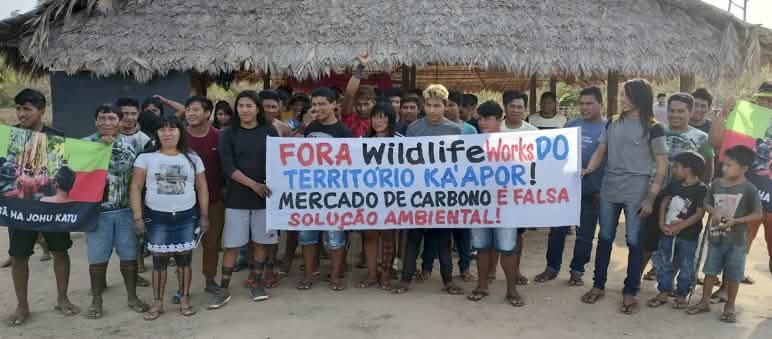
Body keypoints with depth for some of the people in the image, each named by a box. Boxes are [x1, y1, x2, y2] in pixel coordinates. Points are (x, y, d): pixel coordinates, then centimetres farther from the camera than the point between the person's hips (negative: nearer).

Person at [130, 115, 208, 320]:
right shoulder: (146, 158, 1)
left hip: (186, 216, 1)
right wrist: (137, 217, -8)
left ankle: (185, 300, 16)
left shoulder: (192, 159, 5)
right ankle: (157, 303, 15)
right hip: (156, 217, -1)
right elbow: (136, 188, -1)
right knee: (159, 259, 4)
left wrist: (204, 216, 3)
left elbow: (202, 188, 8)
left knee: (184, 258, 4)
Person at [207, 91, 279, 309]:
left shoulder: (269, 131, 5)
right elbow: (228, 167, -8)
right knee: (232, 244, 1)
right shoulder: (228, 135, 1)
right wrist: (254, 185, -18)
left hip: (266, 195, 1)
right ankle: (224, 289, 12)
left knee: (262, 241, 9)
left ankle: (257, 283, 24)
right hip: (237, 198, -1)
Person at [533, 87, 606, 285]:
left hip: (590, 191, -3)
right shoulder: (571, 125, 6)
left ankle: (577, 271, 24)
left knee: (585, 234, 9)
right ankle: (552, 267, 22)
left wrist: (603, 190, -8)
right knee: (557, 229, 8)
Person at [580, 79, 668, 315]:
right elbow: (600, 153, 12)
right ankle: (598, 286, 22)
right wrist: (587, 170, -8)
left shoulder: (653, 128, -5)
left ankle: (629, 293, 15)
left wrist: (651, 198, -11)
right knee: (605, 238, 10)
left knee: (634, 241, 2)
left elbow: (662, 166, -5)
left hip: (637, 192, -4)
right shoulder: (613, 124, 8)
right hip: (609, 190, 4)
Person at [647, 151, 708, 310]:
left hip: (688, 236, -6)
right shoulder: (673, 185, 6)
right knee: (663, 263, 9)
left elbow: (700, 213, -17)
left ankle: (681, 295, 20)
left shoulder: (701, 189, -12)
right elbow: (664, 203, 5)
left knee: (685, 266, 7)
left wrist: (680, 227, -20)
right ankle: (663, 293, 19)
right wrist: (662, 223, -8)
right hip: (668, 232, 6)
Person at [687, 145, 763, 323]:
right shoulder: (716, 183, 0)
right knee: (710, 271, 11)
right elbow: (707, 203, 12)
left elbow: (758, 214, -8)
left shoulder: (749, 189, -11)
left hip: (737, 241, -3)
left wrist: (735, 220, -20)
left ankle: (730, 306, 23)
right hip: (715, 237, 4)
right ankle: (705, 302, 24)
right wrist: (714, 212, -9)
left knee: (733, 275, 7)